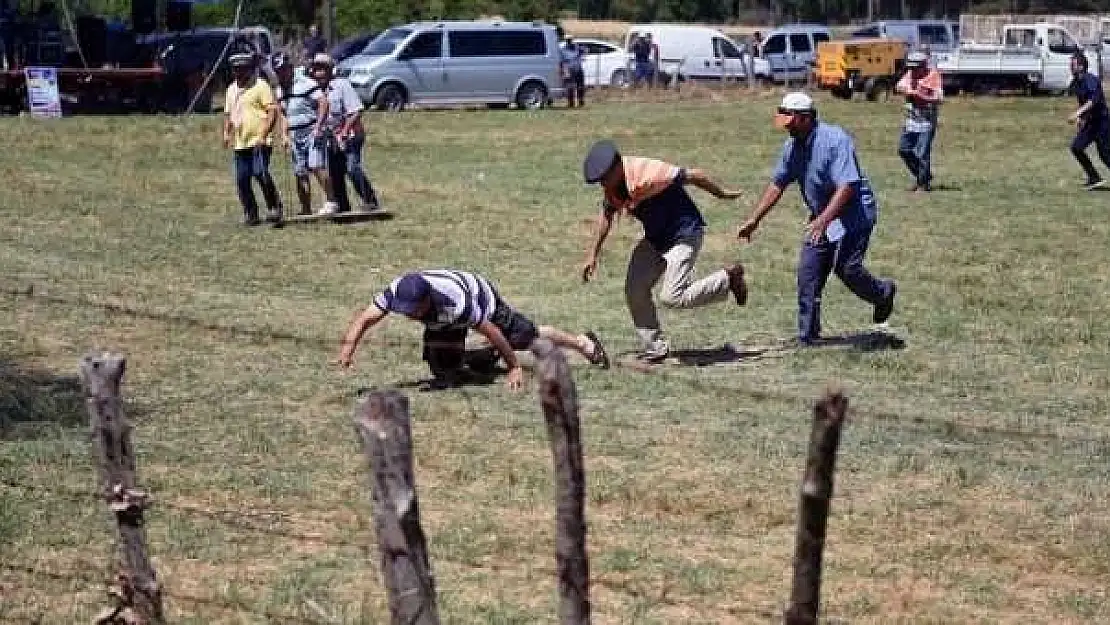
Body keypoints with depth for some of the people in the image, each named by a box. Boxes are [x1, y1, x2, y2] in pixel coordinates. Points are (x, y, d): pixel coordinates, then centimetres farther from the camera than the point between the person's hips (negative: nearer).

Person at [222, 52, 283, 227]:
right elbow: (228, 114, 28)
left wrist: (263, 134, -17)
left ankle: (274, 208, -9)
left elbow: (273, 110, -9)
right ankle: (250, 214, 14)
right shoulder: (231, 89, 19)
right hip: (240, 144, 7)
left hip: (259, 142, -7)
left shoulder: (260, 86, -3)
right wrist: (227, 133, 12)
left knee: (260, 173, -20)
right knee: (242, 179, 4)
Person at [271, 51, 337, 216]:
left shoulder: (305, 83, -10)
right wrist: (285, 136, 15)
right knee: (300, 174, 6)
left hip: (312, 133, -7)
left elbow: (323, 102, -16)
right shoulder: (280, 90, 14)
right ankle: (306, 210, 12)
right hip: (295, 136, 7)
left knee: (316, 166, -21)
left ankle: (331, 201, -17)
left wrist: (318, 127, -19)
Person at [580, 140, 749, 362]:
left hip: (684, 235, -8)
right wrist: (593, 254, 14)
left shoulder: (648, 173, -31)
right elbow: (606, 214, 14)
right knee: (634, 291, 1)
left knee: (673, 298, -16)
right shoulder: (612, 186, -5)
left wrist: (722, 194, -5)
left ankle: (728, 278, 3)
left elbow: (692, 176, -20)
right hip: (655, 239, 8)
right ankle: (655, 349, 13)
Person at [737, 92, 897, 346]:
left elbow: (847, 187, -30)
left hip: (854, 212, -8)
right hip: (822, 216, 8)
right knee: (808, 273, 2)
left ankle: (882, 293, 12)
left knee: (846, 268, -20)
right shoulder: (793, 146, 2)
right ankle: (808, 337, 10)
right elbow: (777, 184, 11)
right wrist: (753, 221, 8)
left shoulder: (835, 140, -23)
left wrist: (822, 221, -39)